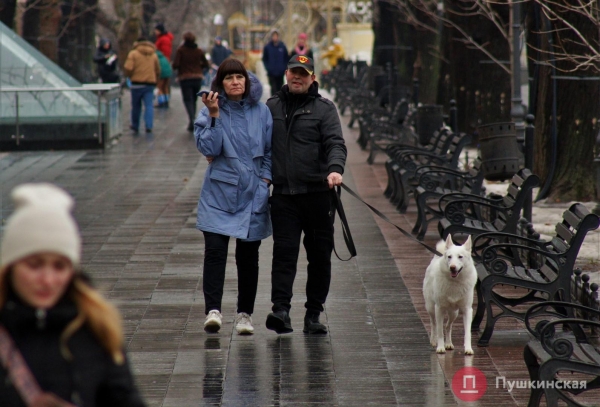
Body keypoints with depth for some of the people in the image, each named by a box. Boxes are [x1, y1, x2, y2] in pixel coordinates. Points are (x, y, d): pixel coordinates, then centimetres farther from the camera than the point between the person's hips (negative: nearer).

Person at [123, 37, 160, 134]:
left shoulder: (133, 54, -2)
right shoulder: (153, 54, 13)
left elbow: (128, 68, -12)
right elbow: (158, 70, 16)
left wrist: (129, 76, 8)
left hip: (137, 83, -2)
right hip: (150, 83, 3)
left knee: (136, 105, 10)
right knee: (149, 105, -1)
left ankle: (135, 127, 20)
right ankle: (149, 126, -16)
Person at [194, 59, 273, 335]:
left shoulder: (261, 112, 5)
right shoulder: (210, 112, -1)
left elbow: (270, 149, 11)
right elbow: (208, 148, -11)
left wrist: (265, 178, 0)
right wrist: (214, 117, -18)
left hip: (253, 195, 2)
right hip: (219, 193, -2)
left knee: (248, 256, 8)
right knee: (214, 250, -14)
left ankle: (245, 314, 17)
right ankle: (213, 310, -18)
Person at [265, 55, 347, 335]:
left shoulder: (324, 108, 4)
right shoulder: (272, 107, 13)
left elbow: (335, 143, -8)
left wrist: (335, 168, -26)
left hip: (317, 193, -1)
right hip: (283, 194, 1)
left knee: (320, 256, 4)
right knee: (284, 252, -9)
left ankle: (313, 314, 13)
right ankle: (281, 309, -16)